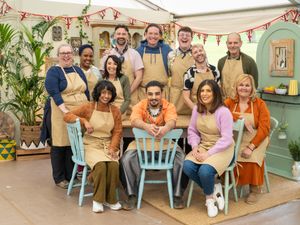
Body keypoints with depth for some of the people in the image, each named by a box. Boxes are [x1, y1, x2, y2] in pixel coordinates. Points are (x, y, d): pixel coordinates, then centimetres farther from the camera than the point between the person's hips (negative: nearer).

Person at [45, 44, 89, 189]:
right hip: (62, 114, -5)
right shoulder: (53, 71, -4)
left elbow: (86, 91, 15)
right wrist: (65, 111, -26)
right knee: (61, 145, 1)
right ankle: (59, 178, 11)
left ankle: (72, 175, 19)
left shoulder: (78, 70, 15)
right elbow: (54, 93, -15)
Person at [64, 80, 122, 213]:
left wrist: (112, 148, -10)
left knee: (113, 165, -29)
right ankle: (98, 199, -13)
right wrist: (84, 121, -20)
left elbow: (117, 132, 6)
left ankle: (110, 199, -11)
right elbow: (67, 116, -6)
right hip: (91, 145, -2)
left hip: (108, 145, 2)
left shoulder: (115, 111, 6)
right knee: (100, 165, -32)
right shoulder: (88, 107, -1)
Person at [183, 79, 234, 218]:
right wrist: (195, 146, -11)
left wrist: (209, 153, -24)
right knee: (187, 166, -22)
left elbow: (226, 139, -19)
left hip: (222, 149, -6)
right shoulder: (197, 109, 2)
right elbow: (192, 131, 8)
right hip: (203, 146, 6)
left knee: (205, 171, -31)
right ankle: (214, 189, 1)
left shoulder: (223, 112, -17)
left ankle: (209, 197, 4)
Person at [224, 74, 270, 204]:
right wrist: (240, 117, -21)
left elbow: (264, 128, -8)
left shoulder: (259, 103, 0)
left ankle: (255, 189, -6)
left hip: (255, 139, -1)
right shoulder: (229, 102, 5)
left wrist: (251, 147, -19)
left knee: (252, 158, -30)